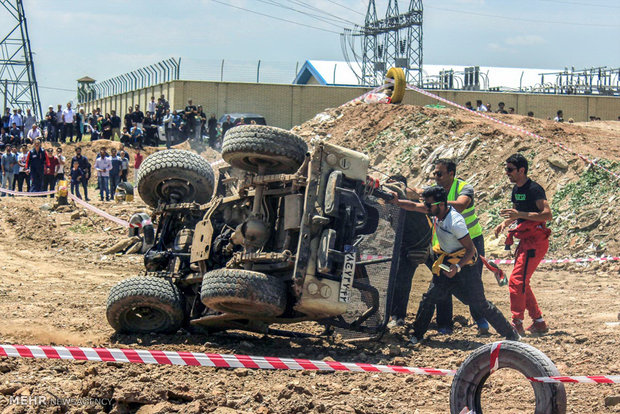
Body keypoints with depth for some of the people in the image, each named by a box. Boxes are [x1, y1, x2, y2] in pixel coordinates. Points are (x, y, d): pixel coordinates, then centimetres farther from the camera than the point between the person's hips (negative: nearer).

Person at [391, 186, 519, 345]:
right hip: (446, 263, 7)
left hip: (463, 263, -7)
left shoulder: (455, 223, -28)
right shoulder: (436, 211, -6)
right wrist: (396, 202, -12)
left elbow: (471, 249, -23)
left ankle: (511, 334, 3)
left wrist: (457, 267, -33)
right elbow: (414, 206, 6)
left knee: (479, 303, -6)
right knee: (429, 297, 4)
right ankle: (417, 335, 17)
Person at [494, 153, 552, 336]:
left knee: (517, 280, -15)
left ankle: (517, 324, -13)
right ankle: (539, 322, 21)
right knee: (521, 283, 13)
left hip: (536, 241, -10)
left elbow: (548, 215, -24)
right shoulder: (516, 190, 14)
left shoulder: (534, 189, -15)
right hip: (525, 241, 10)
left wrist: (520, 214, -29)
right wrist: (505, 222, 9)